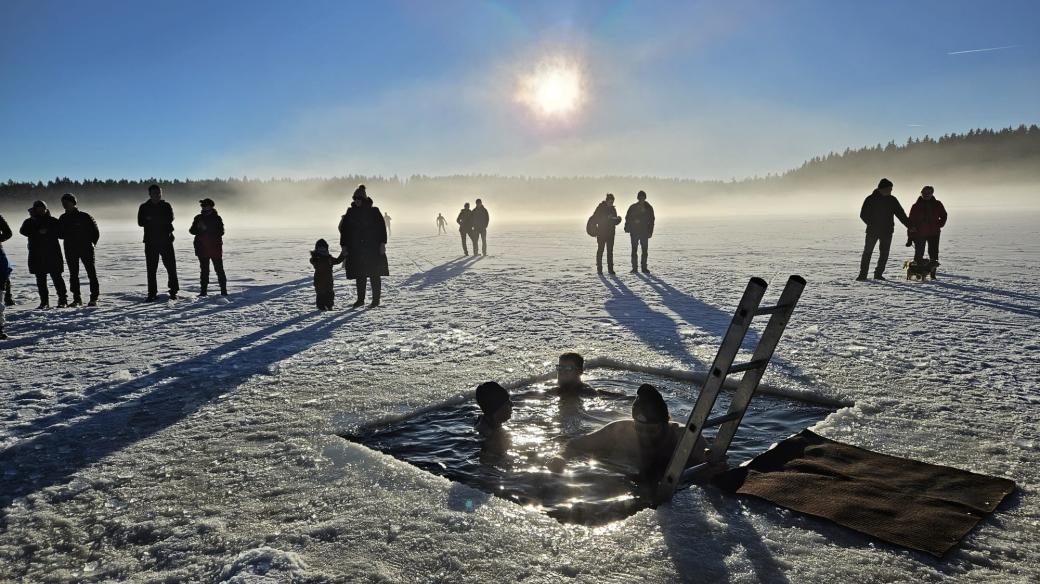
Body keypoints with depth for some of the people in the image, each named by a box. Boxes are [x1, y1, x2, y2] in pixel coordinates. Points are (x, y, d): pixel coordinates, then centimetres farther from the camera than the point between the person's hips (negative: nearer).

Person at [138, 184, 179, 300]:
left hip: (166, 240, -1)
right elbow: (140, 222, -6)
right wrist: (160, 220, -15)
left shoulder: (166, 206, 6)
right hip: (150, 242, 1)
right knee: (151, 268, 3)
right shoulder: (144, 207, 7)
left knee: (171, 266, -1)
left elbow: (170, 219, -11)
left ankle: (173, 291, 6)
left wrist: (151, 220, -12)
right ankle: (152, 293, 8)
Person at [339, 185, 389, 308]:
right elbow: (344, 230, 8)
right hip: (356, 249, 3)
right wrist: (344, 246, 3)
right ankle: (360, 299, 17)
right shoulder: (351, 213, 6)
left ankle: (376, 299, 7)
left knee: (375, 275, -1)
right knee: (359, 276, 7)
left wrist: (382, 244, -9)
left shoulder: (374, 211, -1)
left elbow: (382, 228, -2)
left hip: (373, 249, -3)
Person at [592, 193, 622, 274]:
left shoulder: (613, 209, 12)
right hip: (601, 233, -5)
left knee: (610, 251, 5)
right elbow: (594, 218, -10)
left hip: (610, 234, 5)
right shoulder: (600, 208, -3)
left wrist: (618, 219, -7)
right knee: (600, 250, -3)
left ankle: (610, 268, 7)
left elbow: (615, 222, 16)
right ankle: (599, 269, 0)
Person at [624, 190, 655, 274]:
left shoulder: (648, 208, 4)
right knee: (634, 250, -1)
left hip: (644, 232, 1)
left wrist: (650, 232, -2)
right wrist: (627, 228, -9)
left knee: (644, 250, 2)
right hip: (634, 232, -1)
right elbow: (627, 218, 5)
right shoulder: (633, 207, 3)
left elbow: (651, 221, 6)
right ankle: (634, 267, 3)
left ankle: (644, 267, 9)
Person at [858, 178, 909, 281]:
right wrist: (872, 224, -17)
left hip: (887, 231, 4)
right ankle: (863, 274, -2)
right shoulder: (870, 199, -4)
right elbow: (863, 215, -6)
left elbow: (901, 214, 7)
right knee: (867, 252, -4)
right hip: (872, 231, -3)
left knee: (884, 253, 4)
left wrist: (909, 225, -1)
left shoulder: (892, 200, 6)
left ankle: (878, 274, 12)